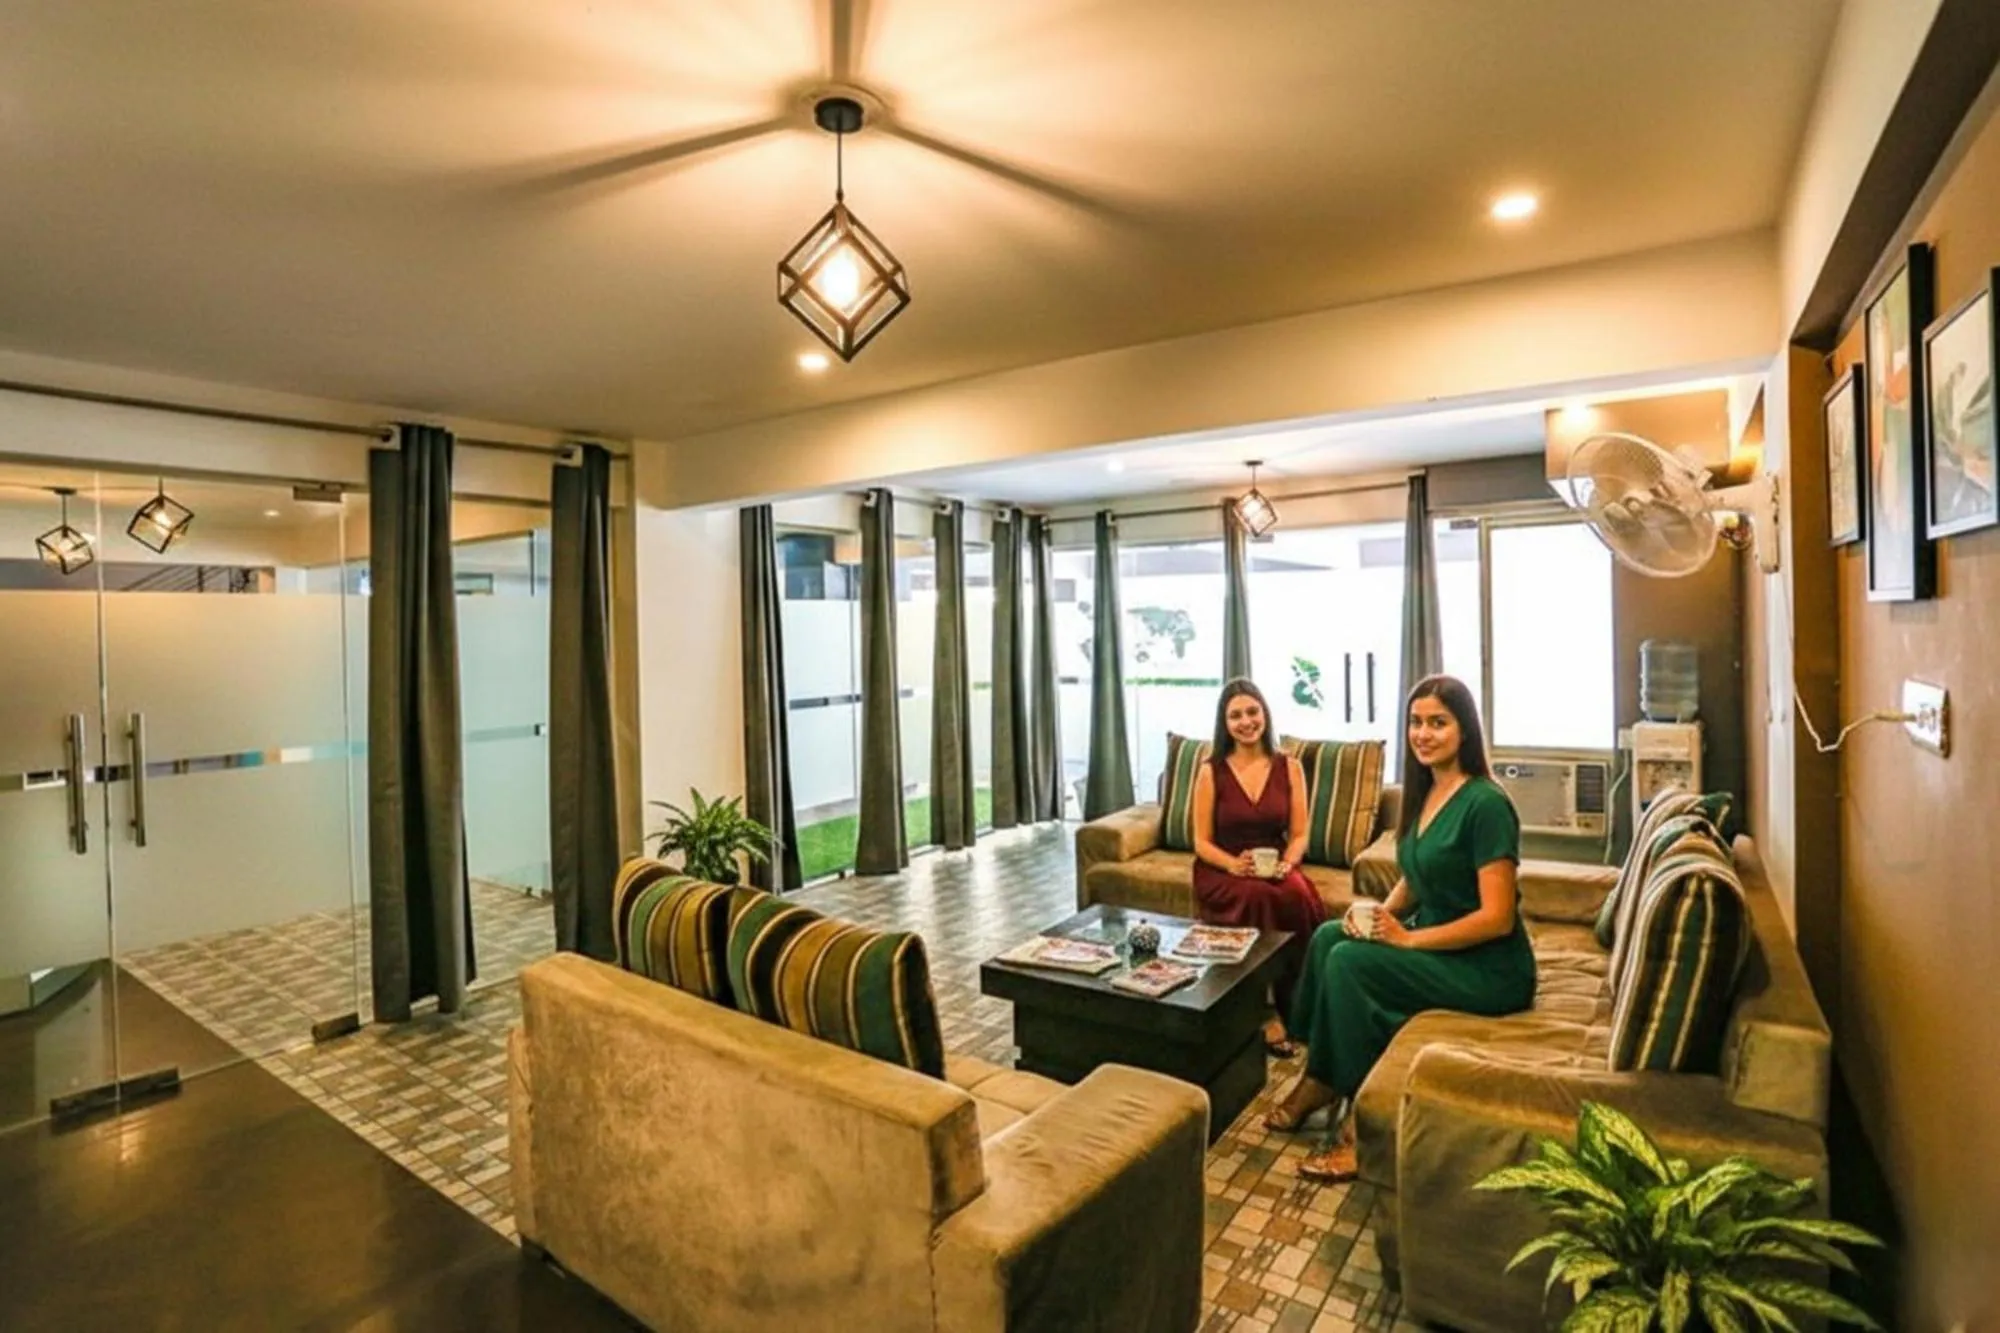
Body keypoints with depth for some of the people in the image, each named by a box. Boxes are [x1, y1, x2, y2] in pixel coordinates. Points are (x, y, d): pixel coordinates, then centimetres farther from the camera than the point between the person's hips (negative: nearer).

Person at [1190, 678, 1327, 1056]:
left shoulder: (1289, 767, 4)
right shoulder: (1211, 771, -2)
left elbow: (1299, 834, 3)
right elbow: (1201, 842, -3)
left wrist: (1287, 863, -18)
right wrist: (1234, 864, -21)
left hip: (1276, 869, 2)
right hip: (1221, 870, -2)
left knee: (1299, 898, -32)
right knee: (1258, 898, -34)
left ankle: (1292, 1003, -15)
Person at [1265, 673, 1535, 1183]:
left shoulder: (1485, 804, -21)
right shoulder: (1424, 792, 5)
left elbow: (1498, 918, -24)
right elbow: (1415, 880, 15)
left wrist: (1408, 939, -21)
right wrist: (1379, 914, -5)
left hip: (1490, 969, -8)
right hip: (1436, 944, 9)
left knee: (1350, 964, -21)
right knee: (1330, 936, -6)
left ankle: (1361, 1120, -8)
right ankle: (1319, 1079, 2)